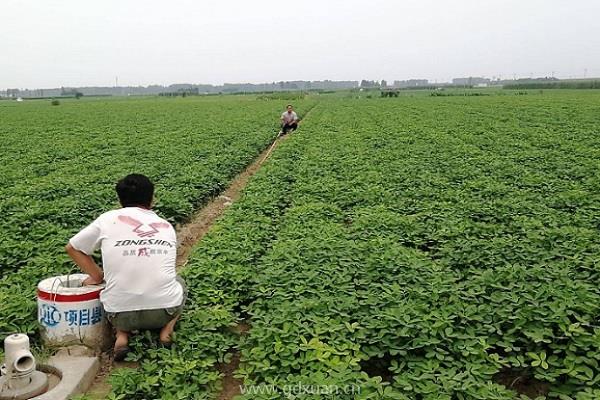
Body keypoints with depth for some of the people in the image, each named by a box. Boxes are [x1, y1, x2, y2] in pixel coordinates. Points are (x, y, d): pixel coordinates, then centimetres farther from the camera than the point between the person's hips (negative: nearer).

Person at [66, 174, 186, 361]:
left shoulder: (108, 219, 4)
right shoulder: (167, 227, 11)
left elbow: (72, 248, 16)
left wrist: (97, 276, 21)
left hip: (120, 314, 0)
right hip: (164, 311, 1)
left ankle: (122, 334, 8)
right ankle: (167, 328, 10)